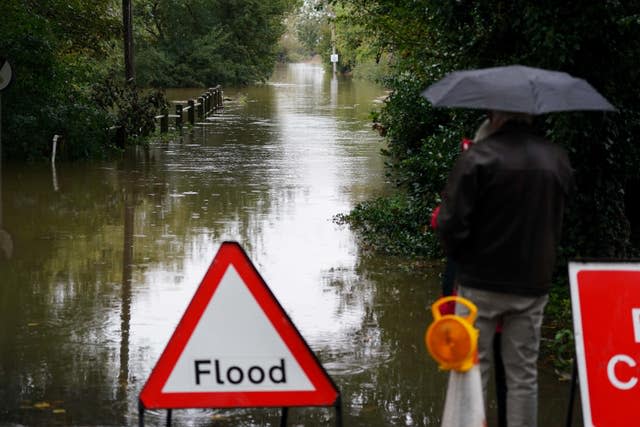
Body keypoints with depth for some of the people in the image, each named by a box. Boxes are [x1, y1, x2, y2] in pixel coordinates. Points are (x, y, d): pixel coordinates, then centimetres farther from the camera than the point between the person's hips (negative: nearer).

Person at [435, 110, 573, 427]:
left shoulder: (477, 158, -16)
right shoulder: (558, 159, 0)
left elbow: (451, 224, -16)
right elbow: (557, 219, 10)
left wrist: (460, 257, 3)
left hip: (481, 282, -3)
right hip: (534, 283, 4)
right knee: (524, 376, 12)